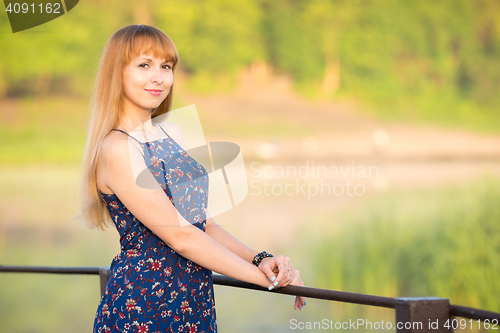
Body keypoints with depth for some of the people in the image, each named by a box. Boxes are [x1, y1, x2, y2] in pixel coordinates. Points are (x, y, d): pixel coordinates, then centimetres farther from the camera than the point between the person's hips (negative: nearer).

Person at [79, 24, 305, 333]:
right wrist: (267, 278, -16)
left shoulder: (172, 134, 10)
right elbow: (179, 235, -19)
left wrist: (260, 259, -8)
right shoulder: (116, 149, -15)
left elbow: (204, 224, 8)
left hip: (196, 302, 7)